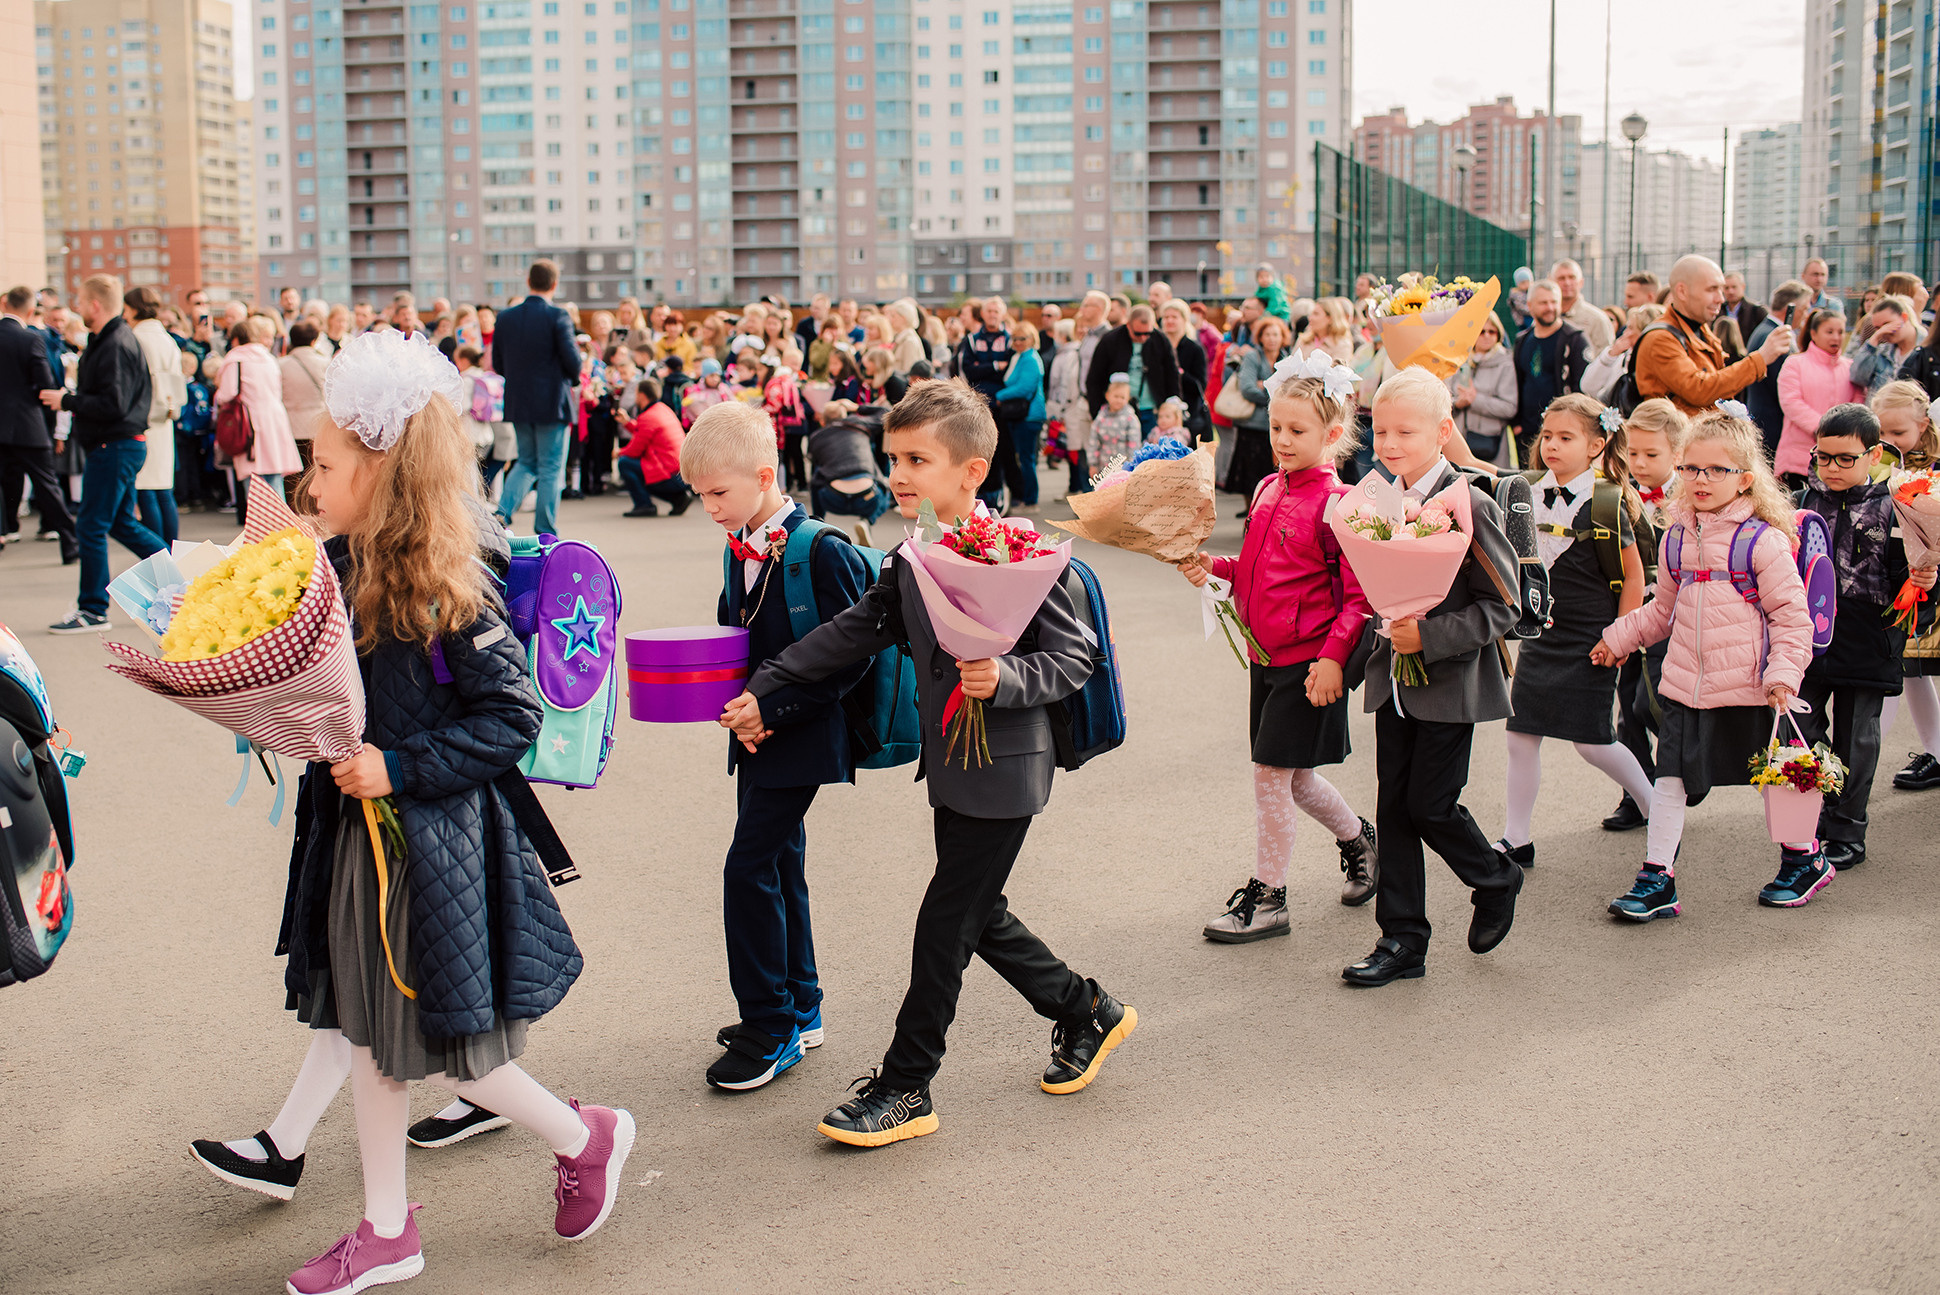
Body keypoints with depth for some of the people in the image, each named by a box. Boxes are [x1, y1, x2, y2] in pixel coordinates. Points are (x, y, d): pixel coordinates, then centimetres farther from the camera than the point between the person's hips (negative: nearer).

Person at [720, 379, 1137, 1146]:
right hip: (950, 768, 8)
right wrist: (762, 693, 7)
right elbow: (852, 635, 10)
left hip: (1003, 771, -8)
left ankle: (905, 1089, 10)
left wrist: (1005, 679, -33)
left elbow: (1071, 660, -15)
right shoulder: (912, 560, 6)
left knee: (946, 922, -2)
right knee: (980, 916, 16)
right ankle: (1087, 1013, 37)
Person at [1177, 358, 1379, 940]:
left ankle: (1266, 897, 9)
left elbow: (1359, 593, -16)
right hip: (1265, 653, 8)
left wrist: (1333, 656, -24)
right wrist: (1214, 567, 3)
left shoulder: (1336, 502, -14)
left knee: (1273, 772, -3)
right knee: (1294, 776, 16)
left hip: (1308, 661, -8)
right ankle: (1357, 837, 42)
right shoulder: (1269, 489, 8)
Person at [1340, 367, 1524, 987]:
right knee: (1393, 807, 7)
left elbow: (1501, 607, -14)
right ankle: (1402, 939, 16)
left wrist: (1429, 636, -23)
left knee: (1430, 805, -3)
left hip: (1450, 684, -6)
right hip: (1393, 681, 6)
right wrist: (1375, 640, 4)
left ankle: (1496, 881, 27)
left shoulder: (1469, 505, -14)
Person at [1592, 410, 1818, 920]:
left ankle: (1803, 859, 35)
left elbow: (1791, 613, -7)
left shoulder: (1764, 541, -9)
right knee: (1670, 778, -1)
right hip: (1683, 684, 4)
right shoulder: (1676, 539, 7)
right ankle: (1656, 881, 5)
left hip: (1746, 687, -4)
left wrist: (1784, 671, -16)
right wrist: (1619, 637, 20)